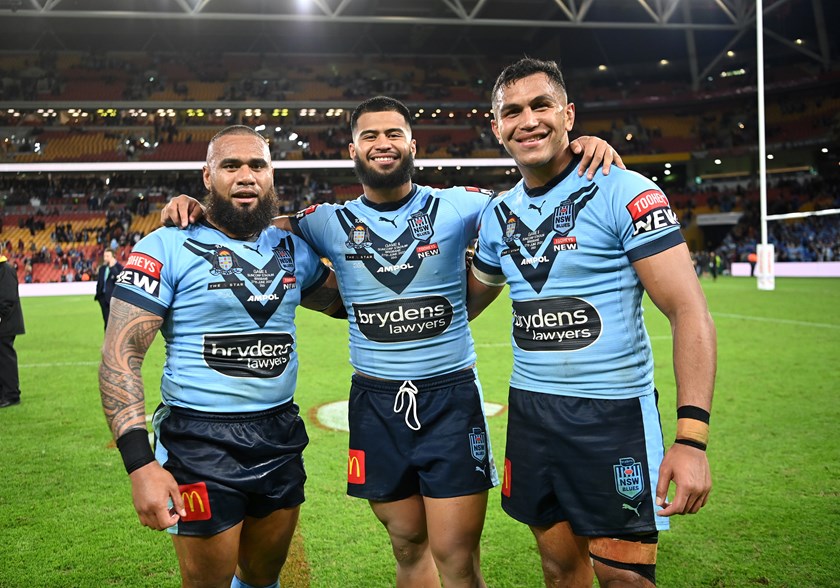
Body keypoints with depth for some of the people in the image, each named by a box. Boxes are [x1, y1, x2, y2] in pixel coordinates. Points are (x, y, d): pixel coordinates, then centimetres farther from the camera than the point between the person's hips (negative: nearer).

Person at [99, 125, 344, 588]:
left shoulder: (293, 250, 8)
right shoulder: (168, 248, -9)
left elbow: (342, 302, 23)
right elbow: (120, 354, -13)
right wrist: (139, 462, -22)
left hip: (281, 436, 5)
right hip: (202, 442, -5)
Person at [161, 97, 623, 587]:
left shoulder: (456, 207, 0)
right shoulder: (330, 223, 6)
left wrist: (588, 151, -13)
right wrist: (195, 208, -5)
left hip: (451, 399, -2)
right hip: (376, 405, 2)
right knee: (409, 549, 14)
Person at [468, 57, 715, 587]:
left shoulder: (623, 194, -10)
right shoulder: (498, 214, 8)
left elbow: (689, 311, -15)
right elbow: (467, 302, 22)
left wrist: (692, 436, -22)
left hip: (614, 412, -5)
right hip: (530, 411, 6)